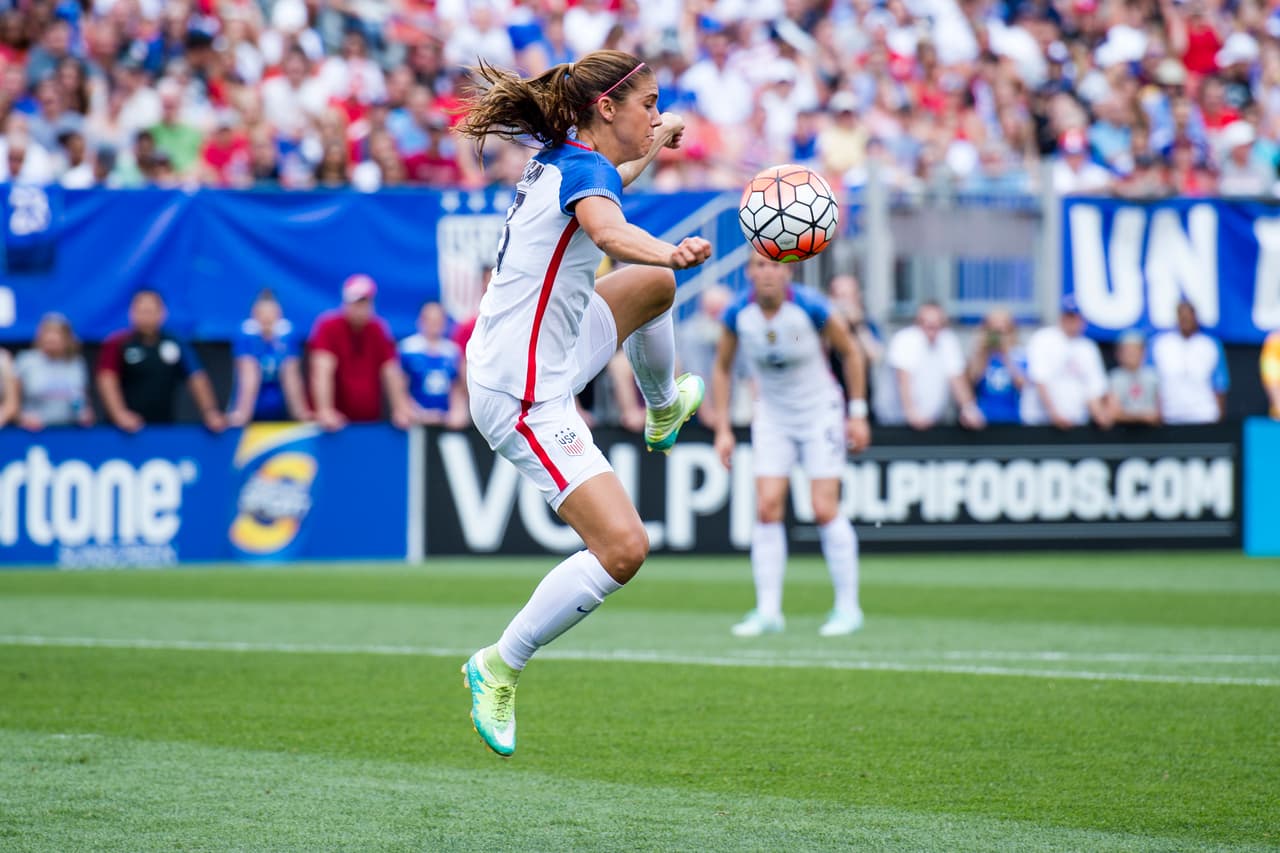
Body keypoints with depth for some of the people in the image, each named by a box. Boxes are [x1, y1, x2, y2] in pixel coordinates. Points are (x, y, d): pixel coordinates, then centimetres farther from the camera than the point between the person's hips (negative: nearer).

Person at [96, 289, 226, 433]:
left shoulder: (176, 344, 5)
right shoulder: (117, 344, -4)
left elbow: (197, 378, 1)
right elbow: (107, 379, -15)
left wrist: (210, 411, -13)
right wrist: (119, 413, -30)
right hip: (128, 430, -3)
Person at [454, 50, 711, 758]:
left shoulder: (557, 162, 6)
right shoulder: (587, 169, -21)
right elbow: (607, 230, -47)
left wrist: (649, 152, 44)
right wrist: (673, 251, -66)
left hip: (544, 350, 10)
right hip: (525, 399, -10)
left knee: (652, 285, 30)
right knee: (623, 548, -17)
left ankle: (663, 409, 57)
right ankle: (498, 671, -4)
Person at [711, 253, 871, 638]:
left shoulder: (811, 307, -21)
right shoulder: (738, 315, -12)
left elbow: (851, 352, -5)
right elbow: (722, 368, 4)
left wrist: (857, 413, -5)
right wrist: (723, 429, 0)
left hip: (820, 411, -3)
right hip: (772, 415, 3)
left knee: (825, 509, -9)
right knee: (767, 508, -8)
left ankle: (848, 607, 1)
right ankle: (768, 610, -3)